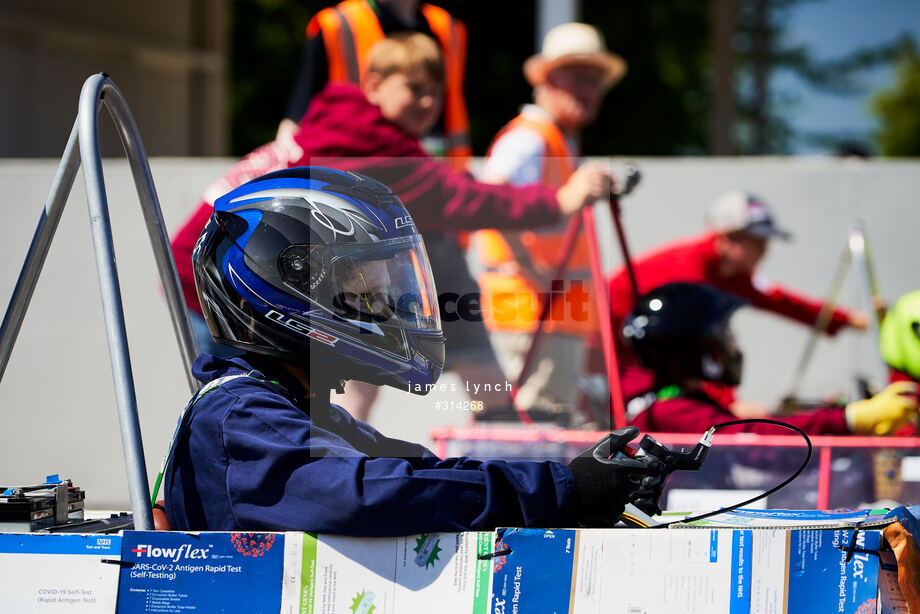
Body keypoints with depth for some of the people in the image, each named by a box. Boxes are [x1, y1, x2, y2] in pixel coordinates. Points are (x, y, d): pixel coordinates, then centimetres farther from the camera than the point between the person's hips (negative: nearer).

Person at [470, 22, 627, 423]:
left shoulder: (561, 143, 22)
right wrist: (531, 269, -25)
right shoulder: (528, 139, -11)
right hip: (531, 310, -10)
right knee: (543, 419, -14)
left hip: (560, 312, 10)